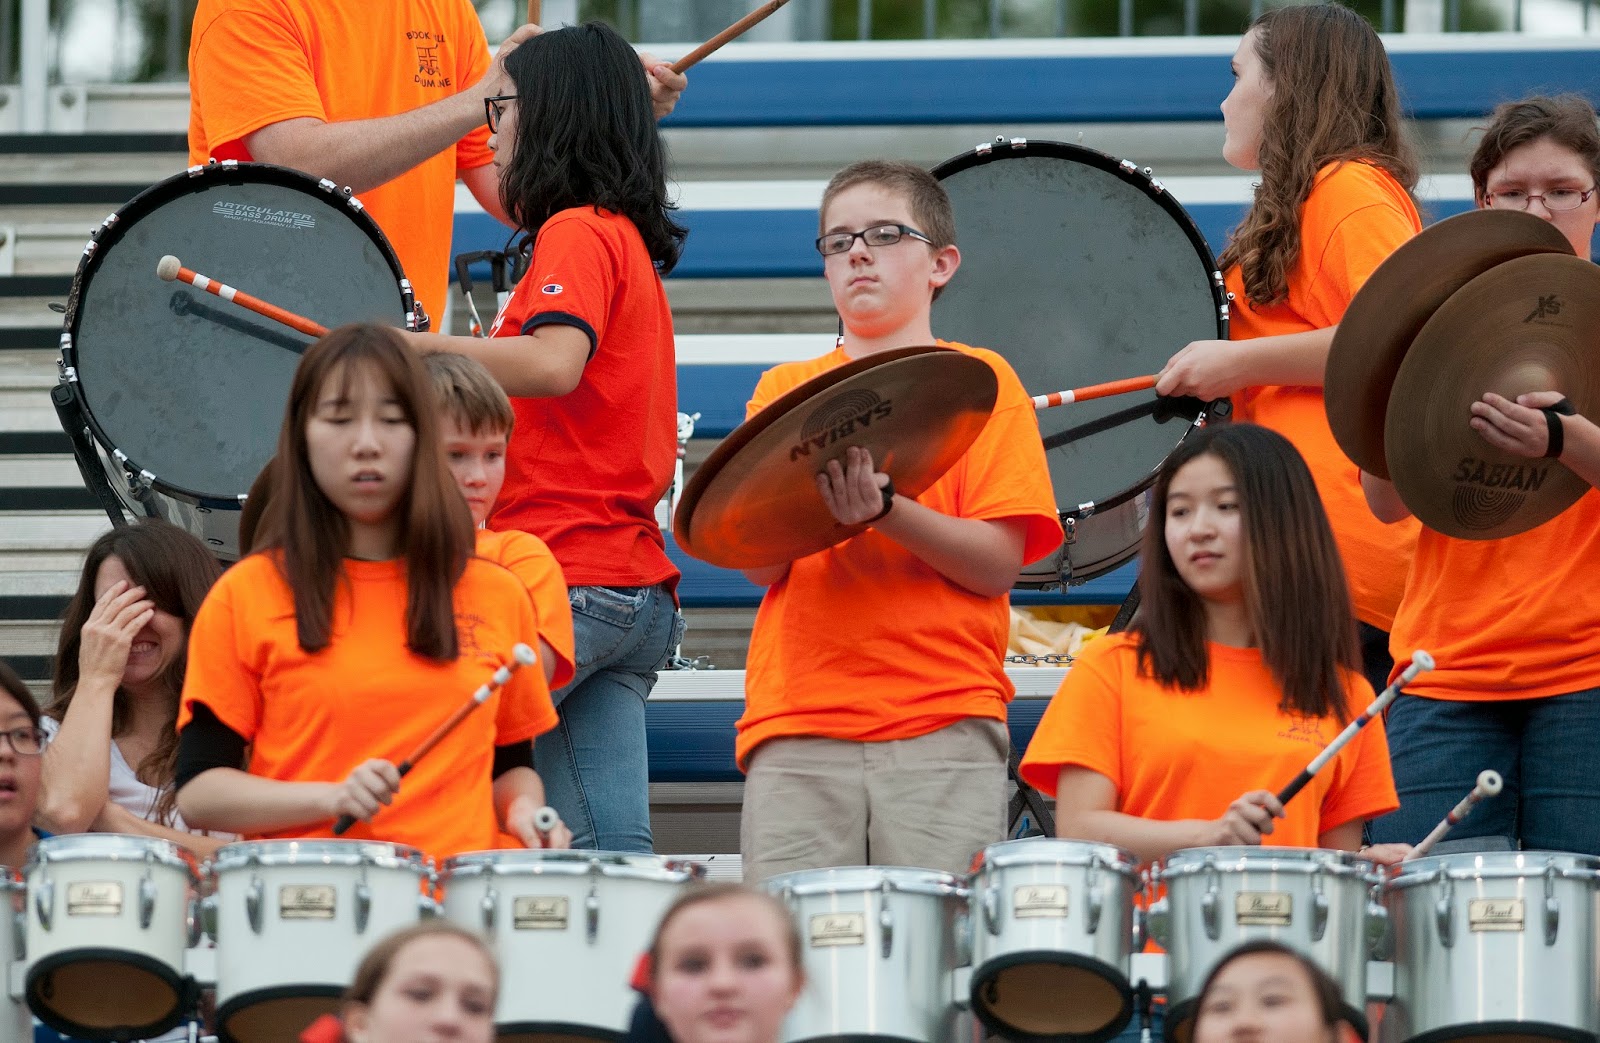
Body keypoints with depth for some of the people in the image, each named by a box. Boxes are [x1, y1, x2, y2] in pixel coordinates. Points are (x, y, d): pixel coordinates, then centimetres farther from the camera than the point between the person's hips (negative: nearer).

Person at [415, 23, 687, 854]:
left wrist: (413, 347, -19)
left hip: (563, 582, -9)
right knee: (614, 852, 0)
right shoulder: (631, 240, 23)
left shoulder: (579, 234, -6)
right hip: (636, 593, 9)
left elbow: (555, 363, -23)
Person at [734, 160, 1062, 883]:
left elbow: (998, 563, -1)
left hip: (942, 726, -2)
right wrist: (814, 487, -13)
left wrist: (882, 509, -16)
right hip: (797, 726, 2)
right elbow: (760, 564, 7)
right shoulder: (784, 389, 18)